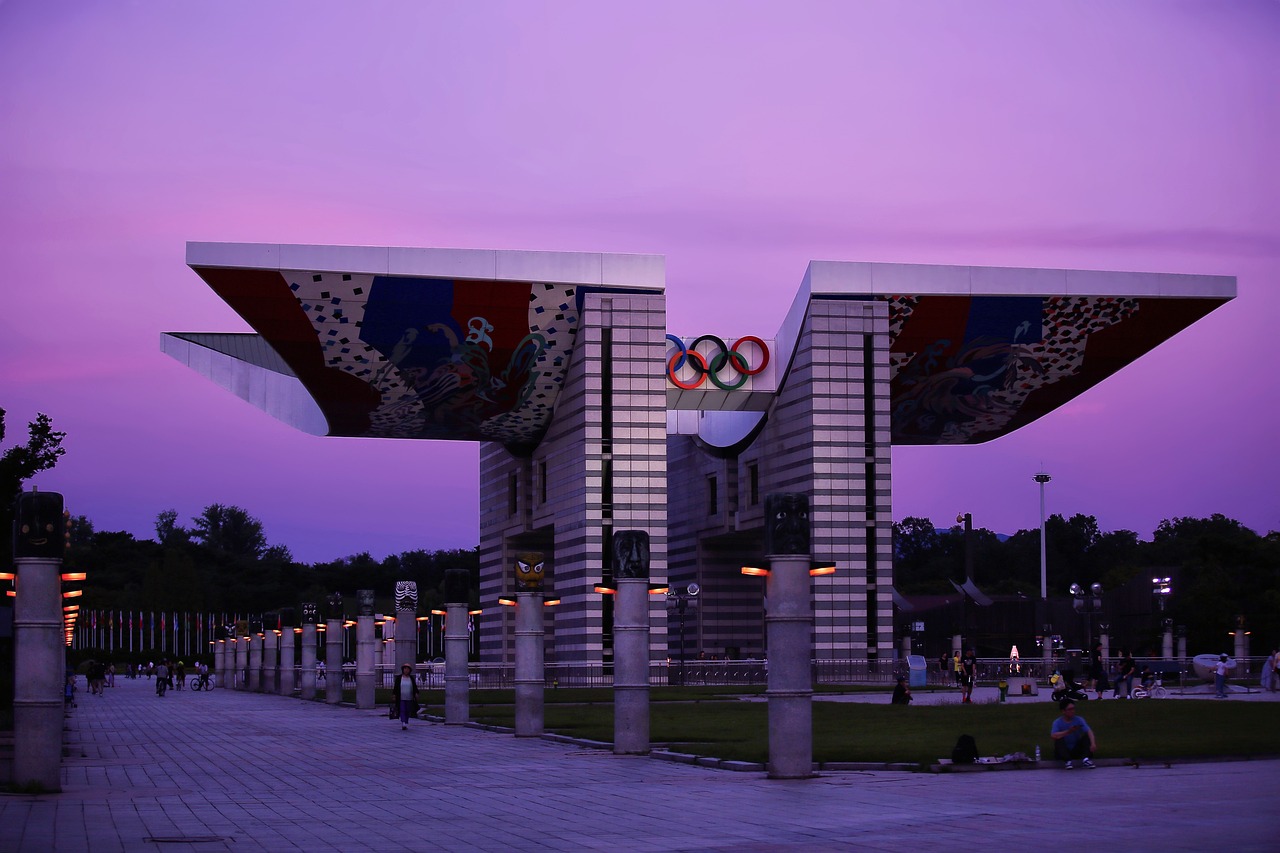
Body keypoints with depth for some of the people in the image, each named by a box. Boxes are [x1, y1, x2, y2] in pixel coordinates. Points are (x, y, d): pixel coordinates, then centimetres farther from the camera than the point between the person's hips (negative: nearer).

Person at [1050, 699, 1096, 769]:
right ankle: (1068, 761, -42)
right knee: (1059, 740, -28)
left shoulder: (1079, 720, -2)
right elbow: (1053, 736, -26)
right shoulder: (1057, 722, -7)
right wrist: (1068, 732, -37)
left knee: (1087, 737, -17)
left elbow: (1089, 731, -18)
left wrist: (1093, 744, -38)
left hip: (1077, 751, 2)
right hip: (1063, 752, -2)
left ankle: (1086, 759, -36)